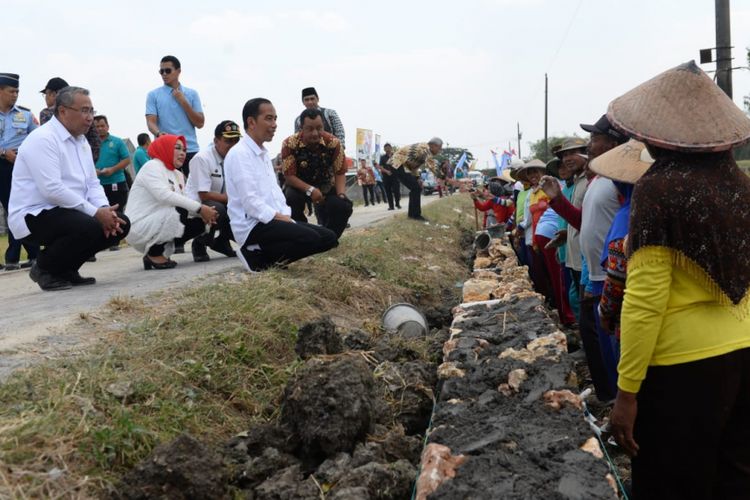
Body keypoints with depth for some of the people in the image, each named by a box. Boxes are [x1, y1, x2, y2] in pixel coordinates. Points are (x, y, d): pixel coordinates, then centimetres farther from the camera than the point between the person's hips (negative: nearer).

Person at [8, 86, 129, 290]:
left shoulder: (81, 141, 12)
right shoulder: (43, 139, -17)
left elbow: (93, 183, 11)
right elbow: (52, 189, -26)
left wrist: (105, 210, -10)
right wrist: (96, 212, -25)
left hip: (66, 212, 9)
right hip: (35, 216, -9)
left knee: (121, 223, -5)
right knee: (89, 227, -33)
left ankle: (65, 269, 9)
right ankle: (44, 268, -5)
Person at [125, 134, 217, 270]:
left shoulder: (178, 175, 14)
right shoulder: (152, 166, -10)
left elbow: (184, 202, 3)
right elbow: (164, 195, -27)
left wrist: (202, 212, -19)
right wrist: (200, 208, -28)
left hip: (157, 226, 8)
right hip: (138, 228, -8)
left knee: (200, 222, -2)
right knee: (179, 211, -27)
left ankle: (158, 251, 5)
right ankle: (154, 253, -11)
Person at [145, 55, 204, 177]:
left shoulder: (192, 94, 11)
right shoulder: (153, 95, 8)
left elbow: (200, 123, 5)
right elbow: (150, 122, -3)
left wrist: (183, 102, -3)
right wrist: (159, 133, -25)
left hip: (190, 150, 2)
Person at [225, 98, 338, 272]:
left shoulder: (264, 154, 18)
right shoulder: (239, 154, -11)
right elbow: (250, 201, -19)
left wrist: (286, 215, 1)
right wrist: (280, 217, -15)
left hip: (272, 221, 10)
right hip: (252, 226, -10)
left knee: (329, 237, -1)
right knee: (310, 238, -28)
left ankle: (264, 254, 1)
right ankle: (259, 258, -9)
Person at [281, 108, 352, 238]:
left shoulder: (333, 143, -19)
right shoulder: (289, 144, -25)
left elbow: (340, 173, -11)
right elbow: (288, 176, -22)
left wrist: (341, 195, -30)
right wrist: (310, 190, -37)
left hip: (325, 186, 2)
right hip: (300, 186, -1)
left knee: (344, 206, -24)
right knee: (290, 198, -35)